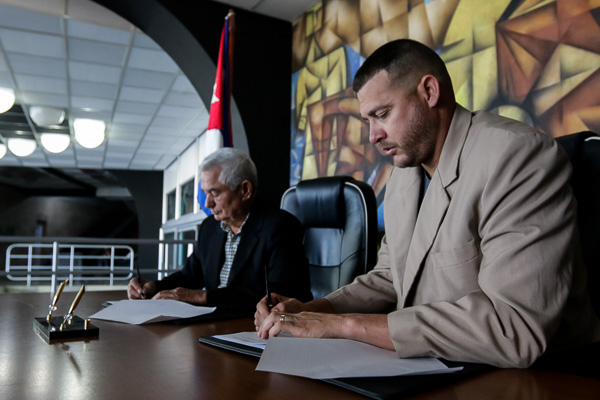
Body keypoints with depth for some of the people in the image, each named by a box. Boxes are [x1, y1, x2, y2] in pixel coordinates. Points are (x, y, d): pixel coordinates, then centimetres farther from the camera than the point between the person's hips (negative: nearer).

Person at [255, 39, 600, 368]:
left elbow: (514, 327, -27)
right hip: (429, 373, 6)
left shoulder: (519, 157, -18)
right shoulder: (403, 174, 8)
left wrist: (345, 323, -24)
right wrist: (310, 310, -3)